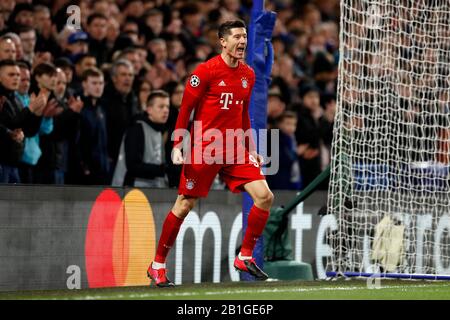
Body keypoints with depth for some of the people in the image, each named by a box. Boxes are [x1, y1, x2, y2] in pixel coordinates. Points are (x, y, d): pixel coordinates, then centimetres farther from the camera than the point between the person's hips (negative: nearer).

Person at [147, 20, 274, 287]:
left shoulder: (248, 74, 9)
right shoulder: (206, 71, -9)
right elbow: (186, 109, -6)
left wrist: (252, 150, 15)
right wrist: (177, 146, -12)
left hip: (236, 152, 5)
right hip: (204, 150, -5)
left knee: (265, 197, -9)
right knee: (184, 206, -1)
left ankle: (245, 257, 5)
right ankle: (158, 265, 13)